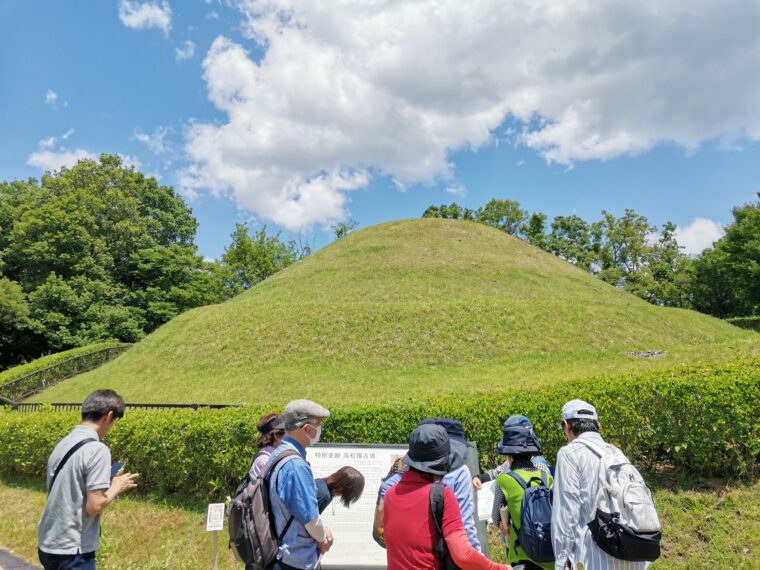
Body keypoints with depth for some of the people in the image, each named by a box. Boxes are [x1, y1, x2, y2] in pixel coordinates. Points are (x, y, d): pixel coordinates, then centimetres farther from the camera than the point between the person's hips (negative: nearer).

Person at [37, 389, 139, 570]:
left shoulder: (62, 444, 5)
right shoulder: (98, 450, -20)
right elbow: (94, 507, -21)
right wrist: (116, 487, -4)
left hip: (47, 544, 8)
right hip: (71, 550, -8)